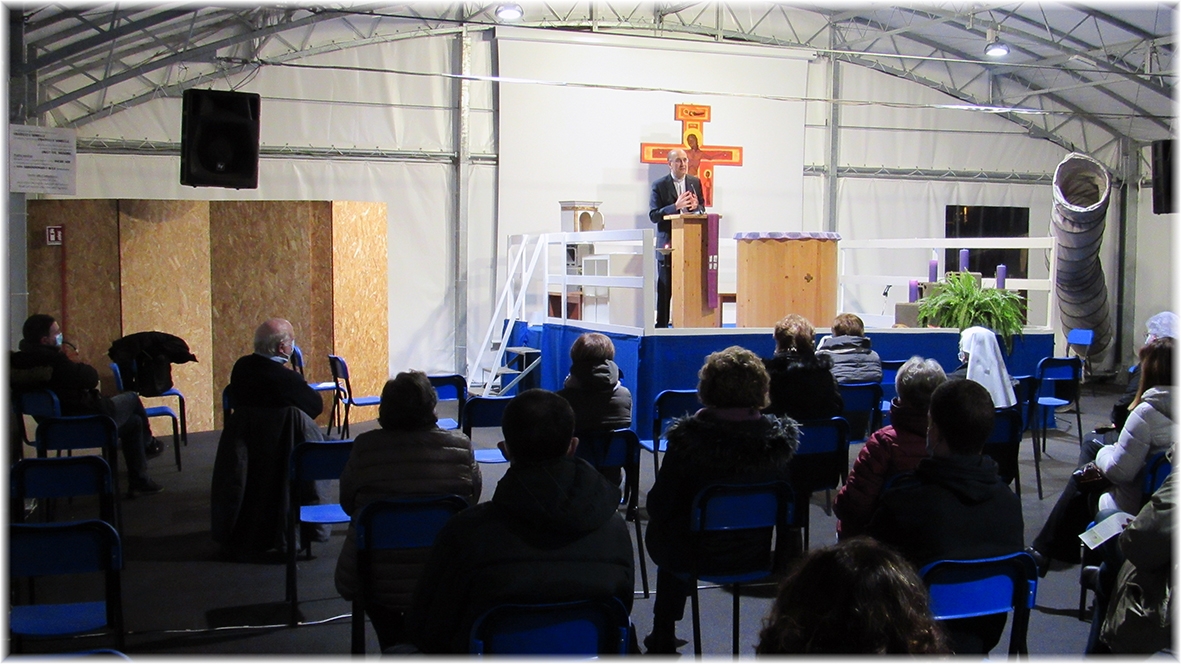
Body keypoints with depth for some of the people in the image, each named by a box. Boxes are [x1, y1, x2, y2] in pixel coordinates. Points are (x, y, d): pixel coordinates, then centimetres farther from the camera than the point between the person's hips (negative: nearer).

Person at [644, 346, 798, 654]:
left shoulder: (688, 438, -21)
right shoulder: (781, 436, -12)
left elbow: (659, 507, -13)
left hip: (697, 554, -4)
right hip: (760, 552, 4)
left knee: (658, 531, 30)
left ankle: (663, 639, 41)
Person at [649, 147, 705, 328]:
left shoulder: (695, 182, 10)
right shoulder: (659, 186, -2)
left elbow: (702, 210, 15)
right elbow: (653, 215, -7)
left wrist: (696, 206, -8)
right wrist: (676, 206, -19)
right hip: (668, 243, -3)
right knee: (665, 288, 1)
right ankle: (662, 325, 8)